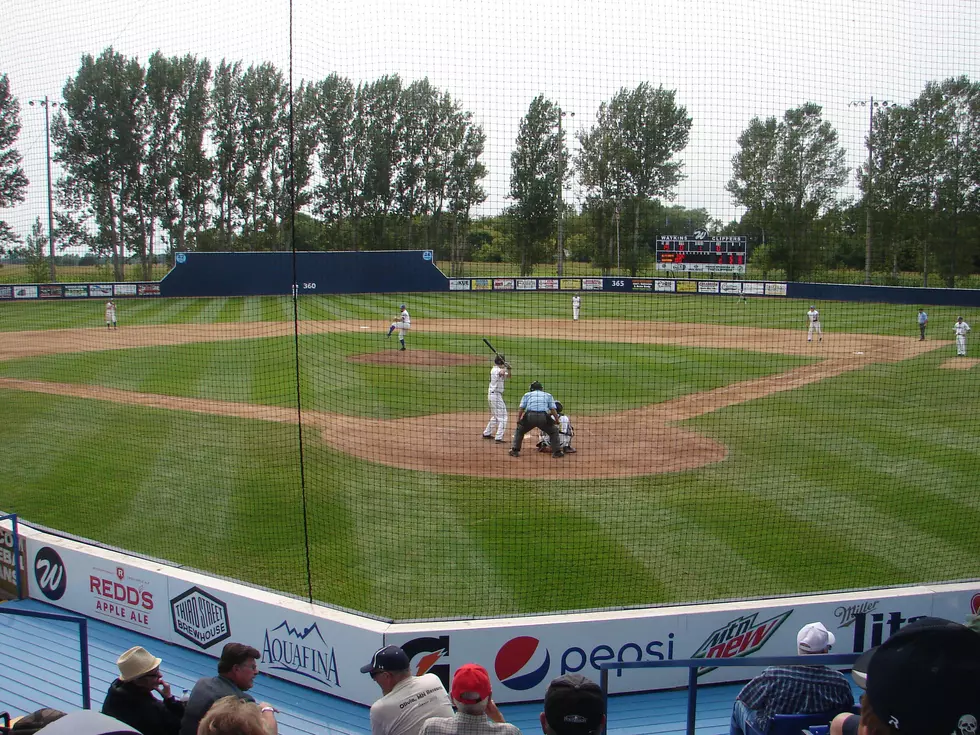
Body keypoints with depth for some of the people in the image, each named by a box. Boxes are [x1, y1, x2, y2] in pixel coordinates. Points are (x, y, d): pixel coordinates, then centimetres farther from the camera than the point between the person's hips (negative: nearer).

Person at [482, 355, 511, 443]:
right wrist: (505, 368, -18)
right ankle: (498, 438, -13)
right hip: (495, 395, -10)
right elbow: (501, 373, -38)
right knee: (503, 417, -9)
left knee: (495, 416, 25)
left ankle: (486, 433, 32)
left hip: (492, 395, 10)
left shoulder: (497, 369, 14)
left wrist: (508, 369, 0)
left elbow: (508, 376, 19)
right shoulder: (496, 370, -15)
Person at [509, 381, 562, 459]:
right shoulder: (548, 395, 26)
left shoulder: (527, 394, 25)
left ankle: (515, 450, 19)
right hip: (543, 417, 0)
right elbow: (553, 410, 15)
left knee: (519, 430, 26)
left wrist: (518, 421, 22)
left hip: (530, 416, 0)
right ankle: (557, 452, 17)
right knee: (554, 431, 24)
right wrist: (557, 421, 23)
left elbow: (521, 409, 15)